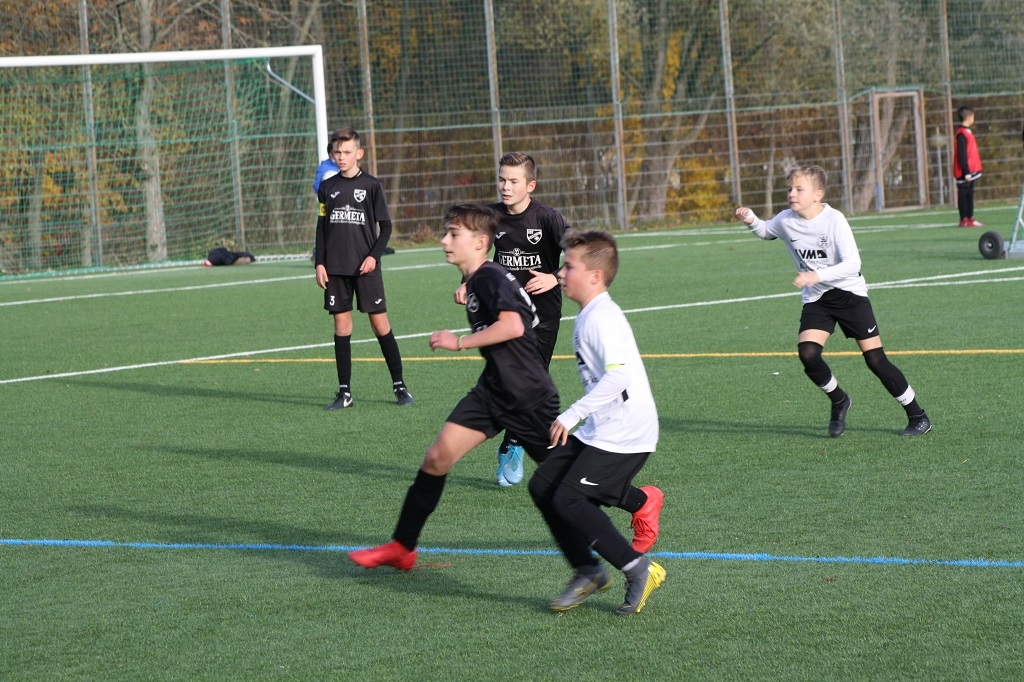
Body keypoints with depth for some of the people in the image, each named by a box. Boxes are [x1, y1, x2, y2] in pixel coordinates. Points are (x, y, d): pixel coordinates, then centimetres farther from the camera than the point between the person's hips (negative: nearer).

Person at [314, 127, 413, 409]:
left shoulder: (371, 185, 0)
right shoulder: (327, 187, 8)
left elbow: (385, 225, 2)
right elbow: (321, 227, 12)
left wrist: (374, 255, -10)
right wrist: (319, 263, 4)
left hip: (365, 267, -3)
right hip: (336, 269, 3)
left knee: (380, 322, -3)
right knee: (341, 325, 3)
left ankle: (399, 386, 5)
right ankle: (344, 392, 6)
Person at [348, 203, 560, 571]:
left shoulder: (490, 277, -19)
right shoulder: (473, 281, 10)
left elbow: (513, 325, -33)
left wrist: (459, 342, -26)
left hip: (529, 396, -9)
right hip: (494, 390, 9)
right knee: (437, 458, -2)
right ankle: (402, 548, 3)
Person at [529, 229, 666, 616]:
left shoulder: (602, 319, -17)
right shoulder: (589, 316, 14)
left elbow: (618, 374, -31)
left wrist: (572, 414, -29)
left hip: (623, 434, -10)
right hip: (600, 430, 10)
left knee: (568, 499, -15)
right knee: (542, 486, 6)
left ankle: (638, 570, -5)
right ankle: (587, 572, 14)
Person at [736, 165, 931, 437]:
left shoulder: (834, 220, -19)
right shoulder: (786, 221, -5)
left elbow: (852, 264, -26)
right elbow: (765, 231, 19)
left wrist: (816, 276, -38)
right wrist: (751, 220, -3)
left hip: (850, 294, -4)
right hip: (816, 301, 4)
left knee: (875, 359, -6)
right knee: (807, 354, -18)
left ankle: (917, 416, 9)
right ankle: (839, 401, 9)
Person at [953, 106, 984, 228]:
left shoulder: (966, 132, 15)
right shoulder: (961, 134, -15)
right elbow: (962, 155, -19)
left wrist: (970, 171, 17)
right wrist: (966, 172, -20)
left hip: (970, 171, 10)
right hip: (965, 172, -10)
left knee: (969, 194, 12)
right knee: (963, 194, -5)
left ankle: (970, 219, 16)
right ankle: (964, 220, -3)